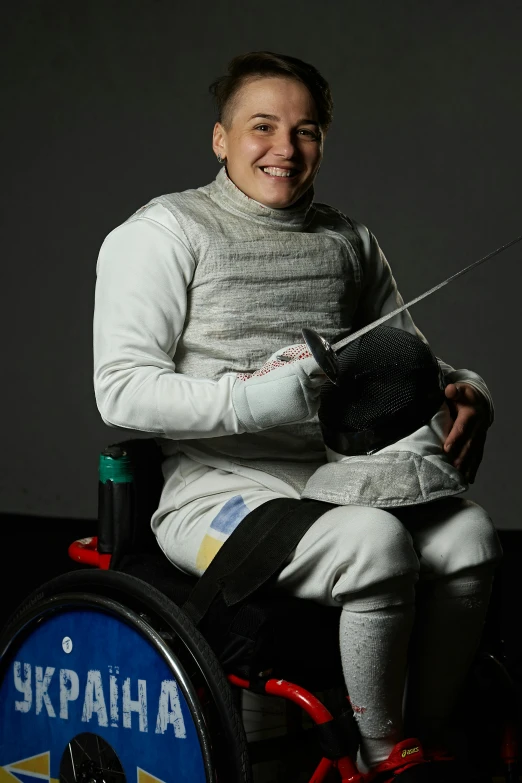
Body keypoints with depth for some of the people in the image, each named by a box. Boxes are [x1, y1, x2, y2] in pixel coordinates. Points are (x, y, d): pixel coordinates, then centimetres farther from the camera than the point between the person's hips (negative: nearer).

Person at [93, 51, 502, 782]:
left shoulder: (348, 240, 17)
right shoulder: (165, 232, -2)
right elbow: (121, 389, -10)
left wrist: (466, 394, -1)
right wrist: (249, 400, -24)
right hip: (215, 492, -5)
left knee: (467, 535, -23)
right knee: (375, 541, -32)